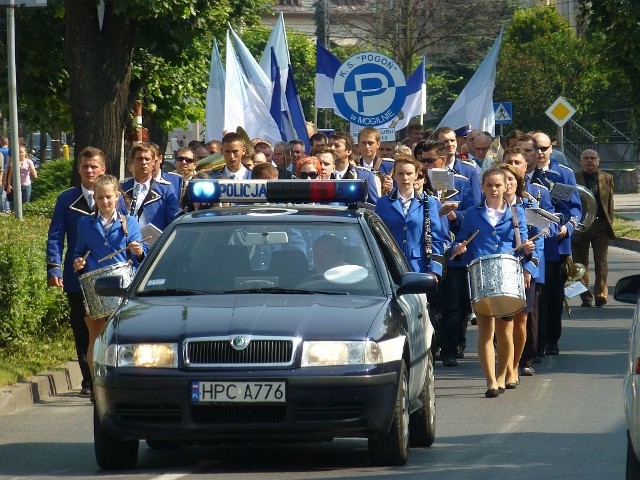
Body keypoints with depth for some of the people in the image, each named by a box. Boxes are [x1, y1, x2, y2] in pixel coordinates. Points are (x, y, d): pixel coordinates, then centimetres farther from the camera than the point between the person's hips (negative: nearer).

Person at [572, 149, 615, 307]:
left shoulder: (607, 178, 9)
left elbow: (610, 202, 9)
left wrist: (610, 223, 2)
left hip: (601, 225, 1)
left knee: (601, 262, -4)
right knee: (581, 263, 4)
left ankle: (600, 294, -5)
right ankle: (585, 297, 11)